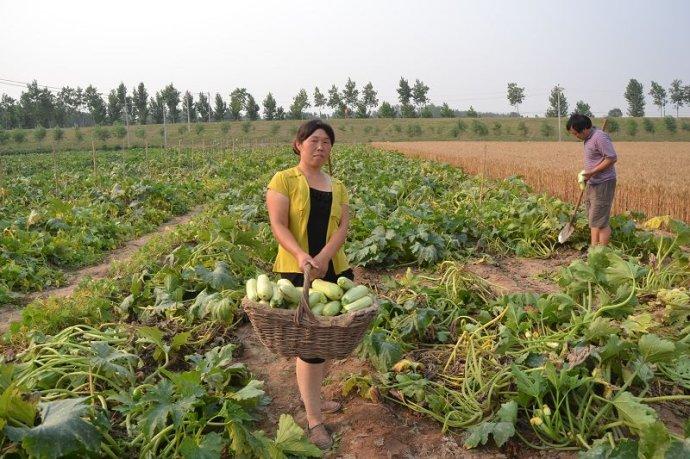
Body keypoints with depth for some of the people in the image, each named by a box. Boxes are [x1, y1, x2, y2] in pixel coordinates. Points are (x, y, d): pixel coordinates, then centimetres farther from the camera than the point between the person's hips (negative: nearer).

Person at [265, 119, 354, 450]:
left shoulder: (337, 187, 12)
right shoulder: (283, 180, -3)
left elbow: (342, 226, 0)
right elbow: (278, 225, -12)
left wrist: (324, 256, -18)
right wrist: (301, 255, -29)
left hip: (334, 270, 6)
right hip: (297, 271, -5)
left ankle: (311, 396, 36)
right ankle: (314, 419, 11)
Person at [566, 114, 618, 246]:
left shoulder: (599, 137, -17)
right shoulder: (588, 138, 12)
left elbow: (612, 158, -21)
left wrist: (592, 172, -23)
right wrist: (585, 174, 10)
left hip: (603, 184, -10)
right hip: (592, 184, 10)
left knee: (600, 221, -6)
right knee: (593, 220, 12)